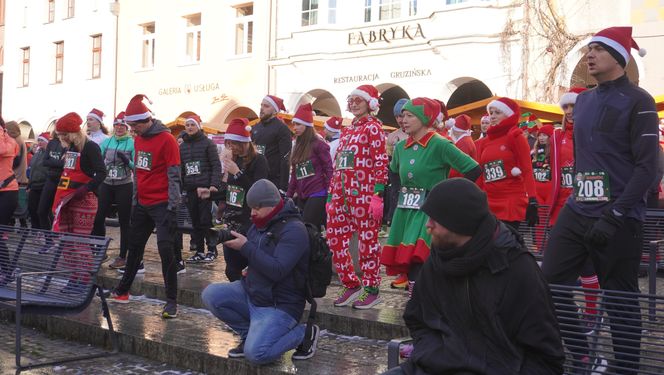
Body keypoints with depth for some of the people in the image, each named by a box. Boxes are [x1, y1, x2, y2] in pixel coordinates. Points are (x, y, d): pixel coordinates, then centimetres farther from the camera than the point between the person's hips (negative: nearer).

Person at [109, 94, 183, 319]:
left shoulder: (166, 140, -14)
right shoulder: (138, 139, 10)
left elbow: (174, 176, -15)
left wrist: (172, 207, -17)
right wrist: (135, 200, 18)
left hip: (161, 205, -8)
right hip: (142, 204, 8)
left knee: (165, 250, -10)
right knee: (134, 246, 16)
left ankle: (172, 301, -4)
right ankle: (122, 292, 30)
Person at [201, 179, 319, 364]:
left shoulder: (293, 230, -17)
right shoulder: (259, 224, 9)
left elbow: (277, 270, -28)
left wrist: (246, 247, -26)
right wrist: (229, 242, -5)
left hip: (278, 305, -8)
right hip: (250, 292, 8)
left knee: (255, 353, -24)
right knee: (211, 295, -9)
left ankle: (302, 333, 2)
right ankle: (250, 333, 7)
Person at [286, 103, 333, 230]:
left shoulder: (318, 144, -7)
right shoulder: (297, 146, 15)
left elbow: (329, 169, -9)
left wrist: (331, 195, -14)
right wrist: (288, 196, 16)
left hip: (318, 195, -8)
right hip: (302, 196, 8)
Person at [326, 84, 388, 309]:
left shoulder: (373, 127, -2)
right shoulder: (347, 131, 20)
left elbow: (381, 163, -10)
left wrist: (377, 195, -17)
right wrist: (330, 196, 17)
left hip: (363, 193, -8)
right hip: (341, 192, 8)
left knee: (367, 240, -1)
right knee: (335, 239, 5)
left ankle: (371, 290, 8)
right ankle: (351, 285, 18)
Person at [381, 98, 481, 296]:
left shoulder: (440, 145, -11)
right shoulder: (401, 147, 8)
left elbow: (474, 170, -13)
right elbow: (393, 173, 29)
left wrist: (452, 195, -7)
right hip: (405, 211, 7)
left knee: (418, 261, -18)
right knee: (406, 262, 8)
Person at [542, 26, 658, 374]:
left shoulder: (637, 101, -8)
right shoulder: (583, 100, 12)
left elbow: (647, 167, -14)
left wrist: (614, 215, -19)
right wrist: (579, 198, 18)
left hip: (619, 218, -7)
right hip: (576, 212, 7)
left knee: (620, 298, 3)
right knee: (550, 282, 3)